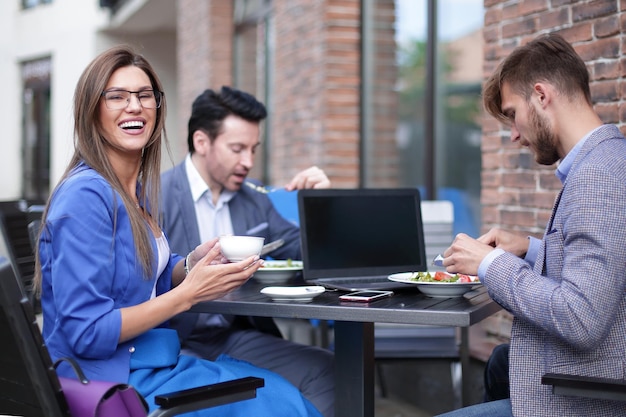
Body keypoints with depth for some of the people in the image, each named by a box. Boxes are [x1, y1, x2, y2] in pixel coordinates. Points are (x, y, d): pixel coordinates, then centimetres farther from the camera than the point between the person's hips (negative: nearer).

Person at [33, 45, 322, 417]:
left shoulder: (141, 189, 8)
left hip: (148, 364, 8)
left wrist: (193, 263, -3)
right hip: (113, 382, -8)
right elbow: (86, 333, -22)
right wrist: (188, 294, -20)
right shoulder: (86, 197, -19)